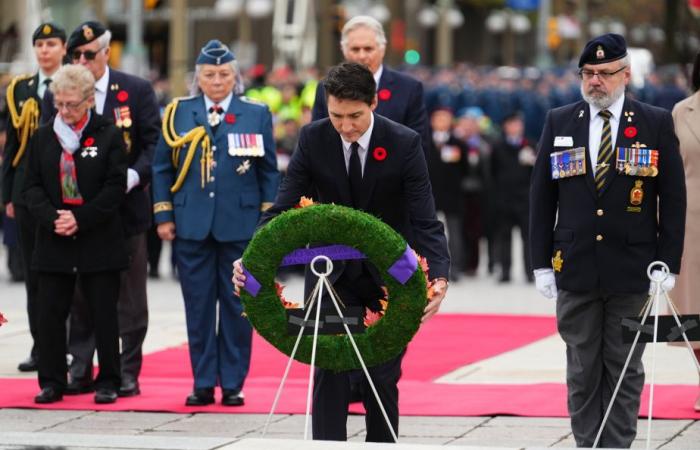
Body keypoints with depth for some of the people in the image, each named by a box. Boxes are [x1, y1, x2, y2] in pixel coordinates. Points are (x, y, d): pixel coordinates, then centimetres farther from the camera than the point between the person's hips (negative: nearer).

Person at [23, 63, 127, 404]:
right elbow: (32, 186, 5)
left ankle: (108, 383, 10)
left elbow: (115, 186, -7)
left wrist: (80, 219, -15)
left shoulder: (108, 136, -1)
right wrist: (52, 218, -12)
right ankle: (52, 383, 10)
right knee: (50, 313, 2)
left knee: (104, 315, 2)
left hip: (99, 240, -3)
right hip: (54, 242, 3)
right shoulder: (43, 138, 8)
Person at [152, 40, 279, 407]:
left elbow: (269, 172, 7)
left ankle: (233, 384, 10)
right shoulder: (178, 113, 7)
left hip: (241, 225, -1)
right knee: (198, 307, 3)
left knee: (237, 307, 3)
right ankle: (203, 383, 10)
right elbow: (163, 167, 9)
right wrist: (163, 216, 3)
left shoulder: (257, 115, 5)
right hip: (192, 225, 1)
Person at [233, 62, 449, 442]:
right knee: (329, 374, -5)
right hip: (331, 274, 1)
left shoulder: (404, 144, -17)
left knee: (382, 378, 5)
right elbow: (283, 207, -12)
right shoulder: (313, 139, -12)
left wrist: (439, 277, -37)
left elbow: (425, 221, -21)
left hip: (388, 277, -1)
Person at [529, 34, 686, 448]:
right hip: (576, 272, 2)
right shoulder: (559, 123, 7)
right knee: (582, 373, 6)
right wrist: (542, 262, 3)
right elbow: (542, 197, 9)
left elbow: (674, 199, 2)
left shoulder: (657, 124, 1)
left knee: (625, 370, 3)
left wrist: (667, 264, -4)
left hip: (632, 273, -2)